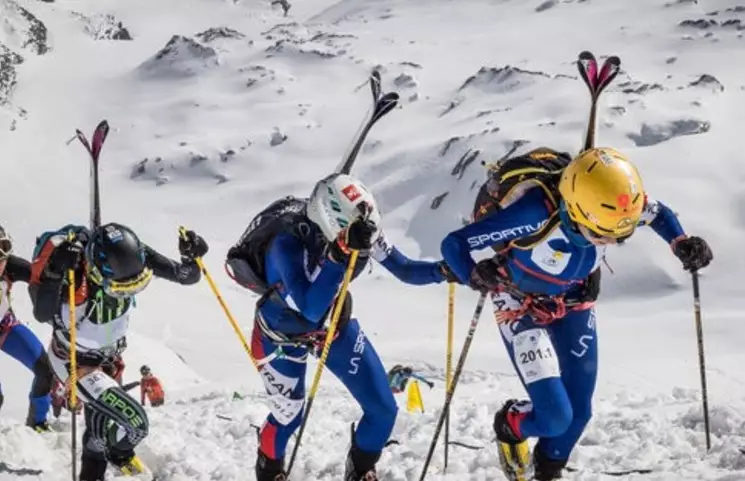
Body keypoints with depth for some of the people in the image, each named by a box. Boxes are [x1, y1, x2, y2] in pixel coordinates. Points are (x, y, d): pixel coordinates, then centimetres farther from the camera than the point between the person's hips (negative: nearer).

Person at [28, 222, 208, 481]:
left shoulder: (130, 256, -26)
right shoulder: (71, 268, -39)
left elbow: (185, 276, -16)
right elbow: (42, 314, -50)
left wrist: (191, 258, -37)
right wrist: (54, 273, -63)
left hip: (109, 357, 6)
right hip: (74, 361, -6)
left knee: (100, 423, 28)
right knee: (134, 423, -16)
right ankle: (120, 454, 20)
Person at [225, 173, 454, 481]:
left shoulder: (361, 232, -25)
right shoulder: (288, 243, -40)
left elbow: (404, 269, -13)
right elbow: (311, 308, -48)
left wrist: (444, 271, -32)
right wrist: (338, 255, -57)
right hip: (282, 335, -4)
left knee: (383, 409, -1)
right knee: (288, 415, 10)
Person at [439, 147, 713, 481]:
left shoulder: (613, 206, -25)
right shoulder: (538, 212, -40)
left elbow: (658, 213, 0)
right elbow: (453, 244, -35)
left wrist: (681, 243, -18)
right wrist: (476, 276, -53)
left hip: (574, 304, 5)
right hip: (523, 309, -5)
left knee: (578, 411, 8)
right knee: (556, 417, -15)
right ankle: (510, 427, 22)